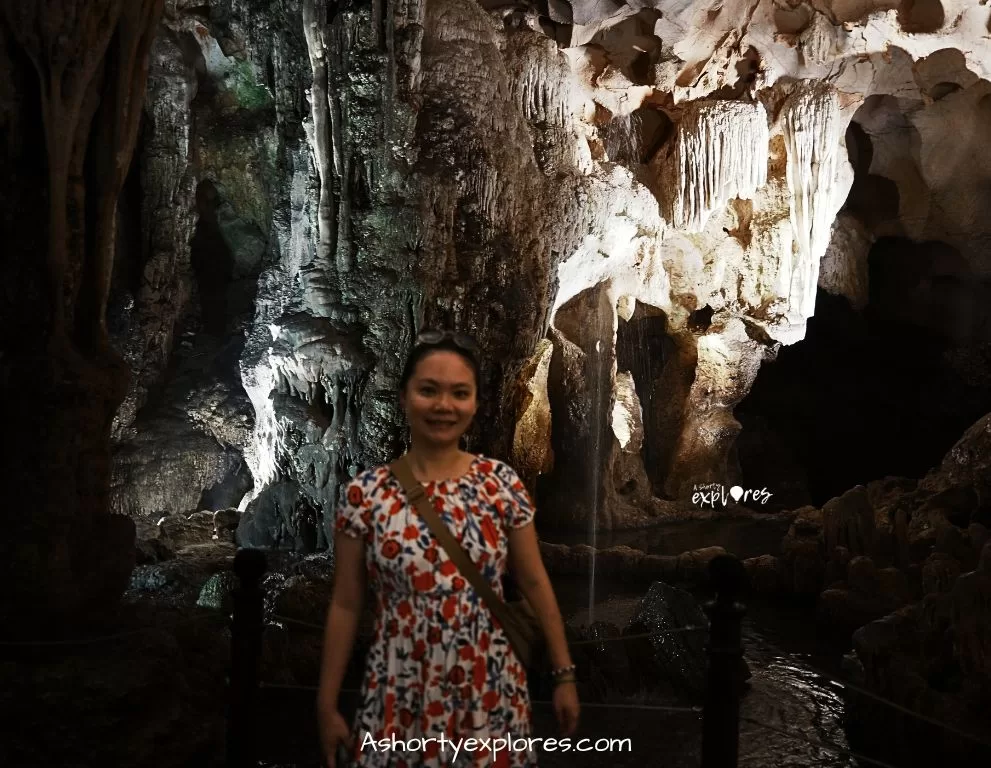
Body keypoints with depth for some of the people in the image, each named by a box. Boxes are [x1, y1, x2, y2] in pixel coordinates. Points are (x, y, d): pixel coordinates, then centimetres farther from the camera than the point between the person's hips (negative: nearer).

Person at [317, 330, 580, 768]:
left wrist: (564, 674, 4)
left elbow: (535, 584, 4)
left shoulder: (501, 483, -3)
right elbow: (346, 604, -1)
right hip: (400, 699, -1)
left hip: (490, 695, 1)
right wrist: (327, 704, 1)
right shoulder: (366, 493, -6)